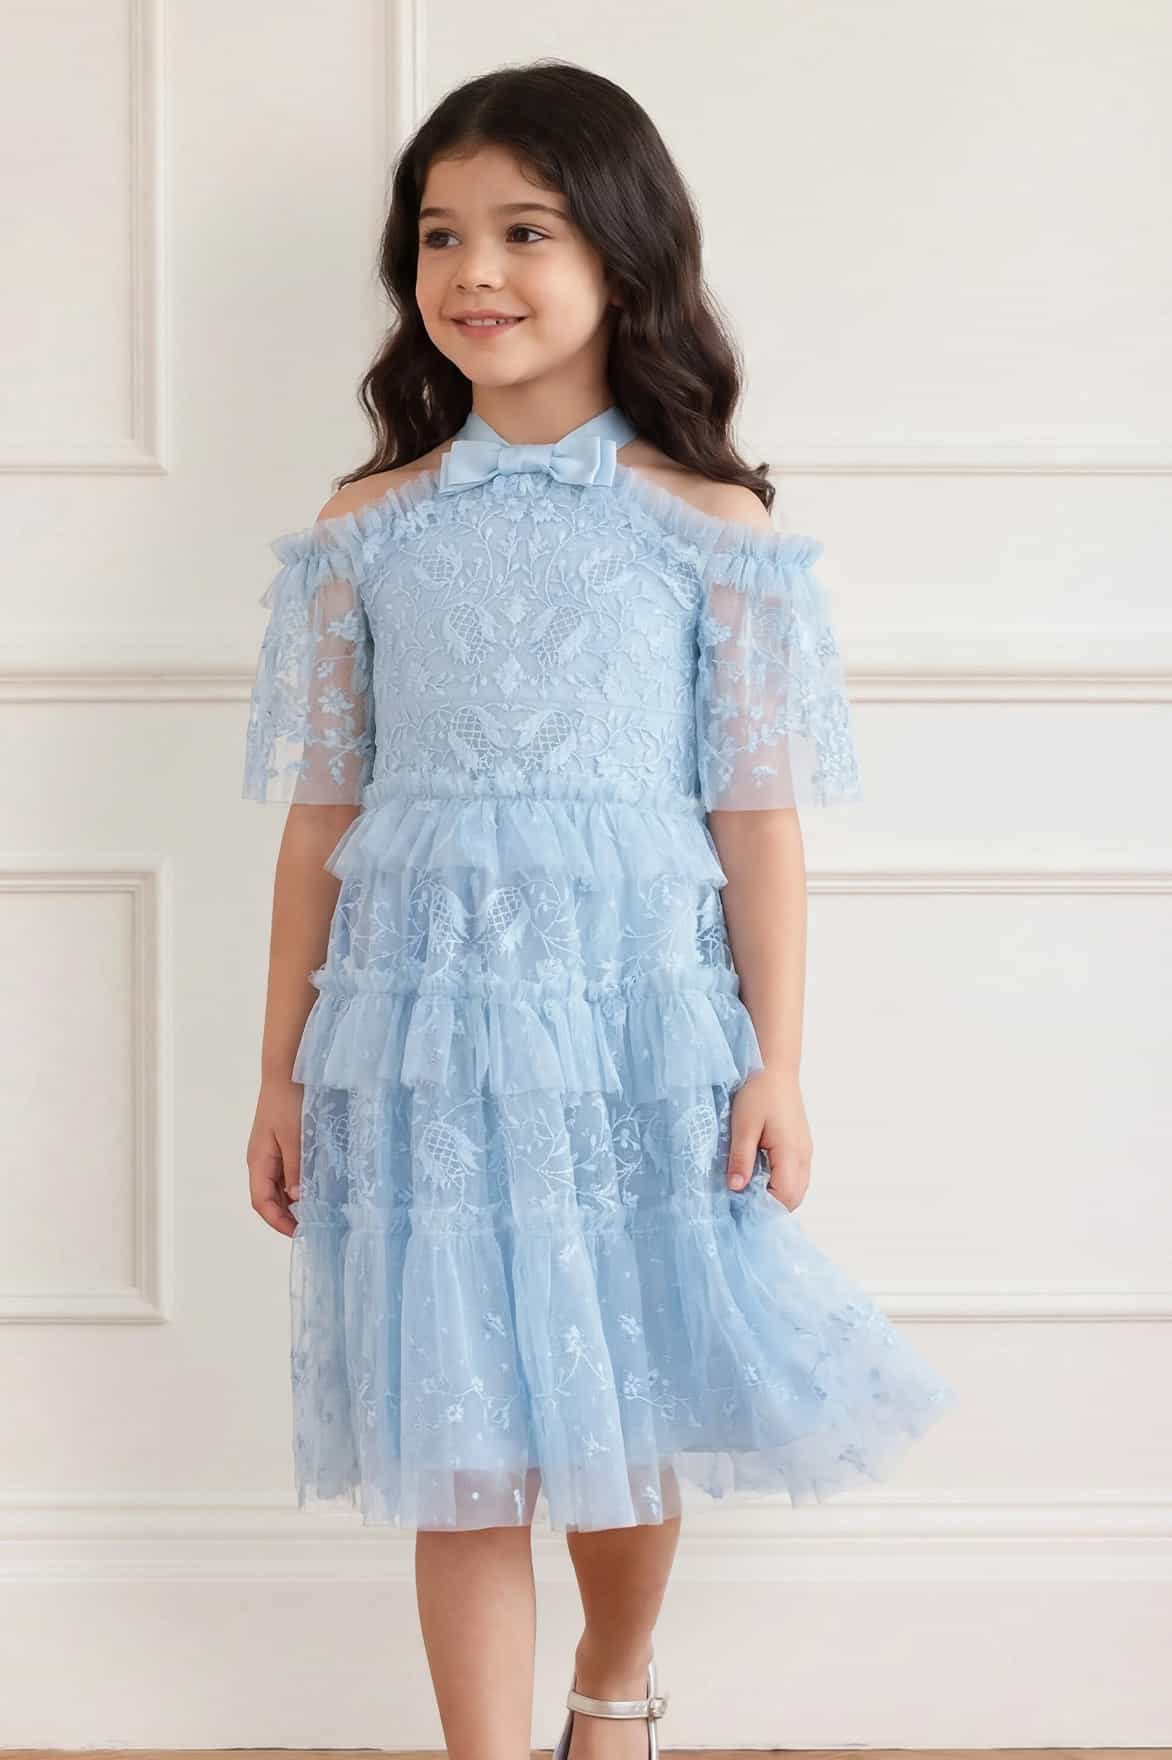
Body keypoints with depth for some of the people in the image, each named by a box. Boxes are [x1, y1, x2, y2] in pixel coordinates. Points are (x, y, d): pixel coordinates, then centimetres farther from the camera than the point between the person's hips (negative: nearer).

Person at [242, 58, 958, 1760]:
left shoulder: (709, 529, -1)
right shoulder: (368, 527, 3)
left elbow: (756, 816, 0)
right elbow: (322, 817, 6)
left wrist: (776, 1064, -3)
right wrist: (282, 1072, 7)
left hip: (638, 1013, 0)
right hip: (426, 1022, 1)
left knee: (631, 1405, 12)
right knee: (462, 1442, 1)